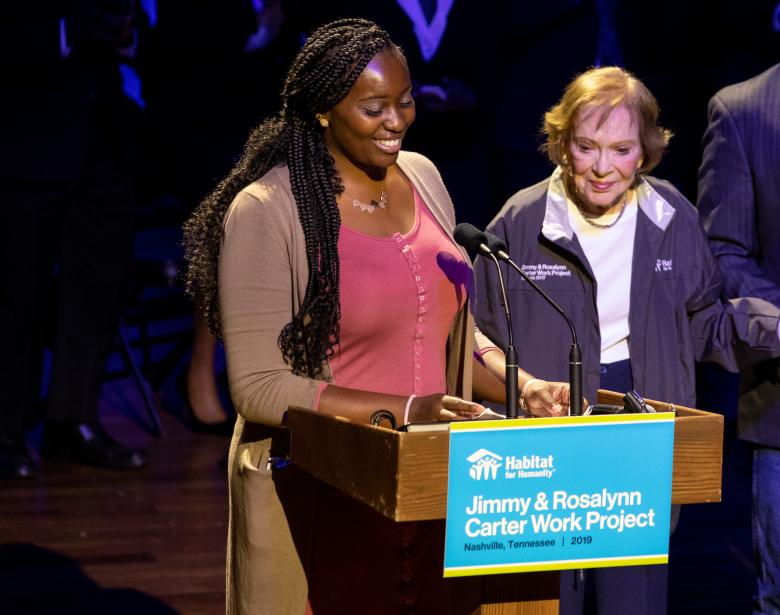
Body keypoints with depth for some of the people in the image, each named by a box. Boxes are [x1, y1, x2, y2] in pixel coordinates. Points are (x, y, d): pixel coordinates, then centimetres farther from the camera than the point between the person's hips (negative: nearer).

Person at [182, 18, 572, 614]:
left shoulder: (421, 176, 6)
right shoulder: (265, 211, -13)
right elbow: (257, 386, -17)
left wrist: (523, 387, 0)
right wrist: (403, 410, -23)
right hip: (319, 499, -5)